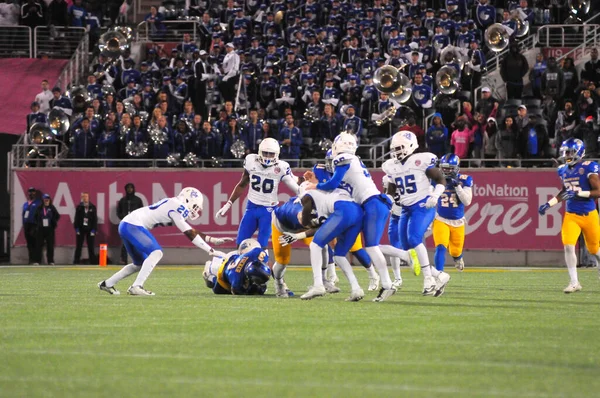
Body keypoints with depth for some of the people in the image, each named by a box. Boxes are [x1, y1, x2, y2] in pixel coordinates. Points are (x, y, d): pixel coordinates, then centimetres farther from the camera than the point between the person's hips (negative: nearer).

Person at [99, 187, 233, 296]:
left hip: (127, 226, 10)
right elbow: (190, 234, -15)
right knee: (156, 253, -18)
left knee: (140, 264, 18)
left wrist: (214, 240, 19)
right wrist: (211, 251, -13)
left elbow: (191, 231, 23)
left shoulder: (175, 207, 16)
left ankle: (107, 284, 25)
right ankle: (136, 287, -22)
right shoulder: (177, 207, -13)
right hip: (132, 226, -10)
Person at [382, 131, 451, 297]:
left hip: (423, 206, -7)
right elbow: (391, 191, 20)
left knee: (414, 239, -27)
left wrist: (435, 196, -19)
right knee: (408, 250, 1)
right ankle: (439, 276, 11)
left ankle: (428, 278, -21)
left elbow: (441, 180, -4)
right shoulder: (392, 167, 10)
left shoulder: (421, 161, -9)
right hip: (406, 209, 7)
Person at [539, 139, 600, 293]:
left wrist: (578, 193, -27)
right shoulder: (563, 170, 4)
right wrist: (549, 204, 12)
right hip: (571, 215, 4)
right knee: (568, 246, -14)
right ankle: (574, 282, -7)